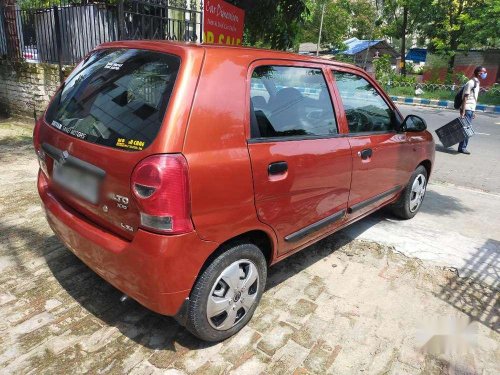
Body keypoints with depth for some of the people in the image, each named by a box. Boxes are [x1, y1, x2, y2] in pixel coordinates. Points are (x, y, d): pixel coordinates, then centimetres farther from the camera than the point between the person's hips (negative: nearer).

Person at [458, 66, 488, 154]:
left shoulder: (477, 83, 16)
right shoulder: (471, 83, -12)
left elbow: (474, 99, 19)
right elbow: (465, 98, -16)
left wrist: (473, 112, 18)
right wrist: (463, 112, -21)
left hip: (471, 110, 9)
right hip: (467, 109, -9)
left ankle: (463, 147, 15)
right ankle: (462, 147, 1)